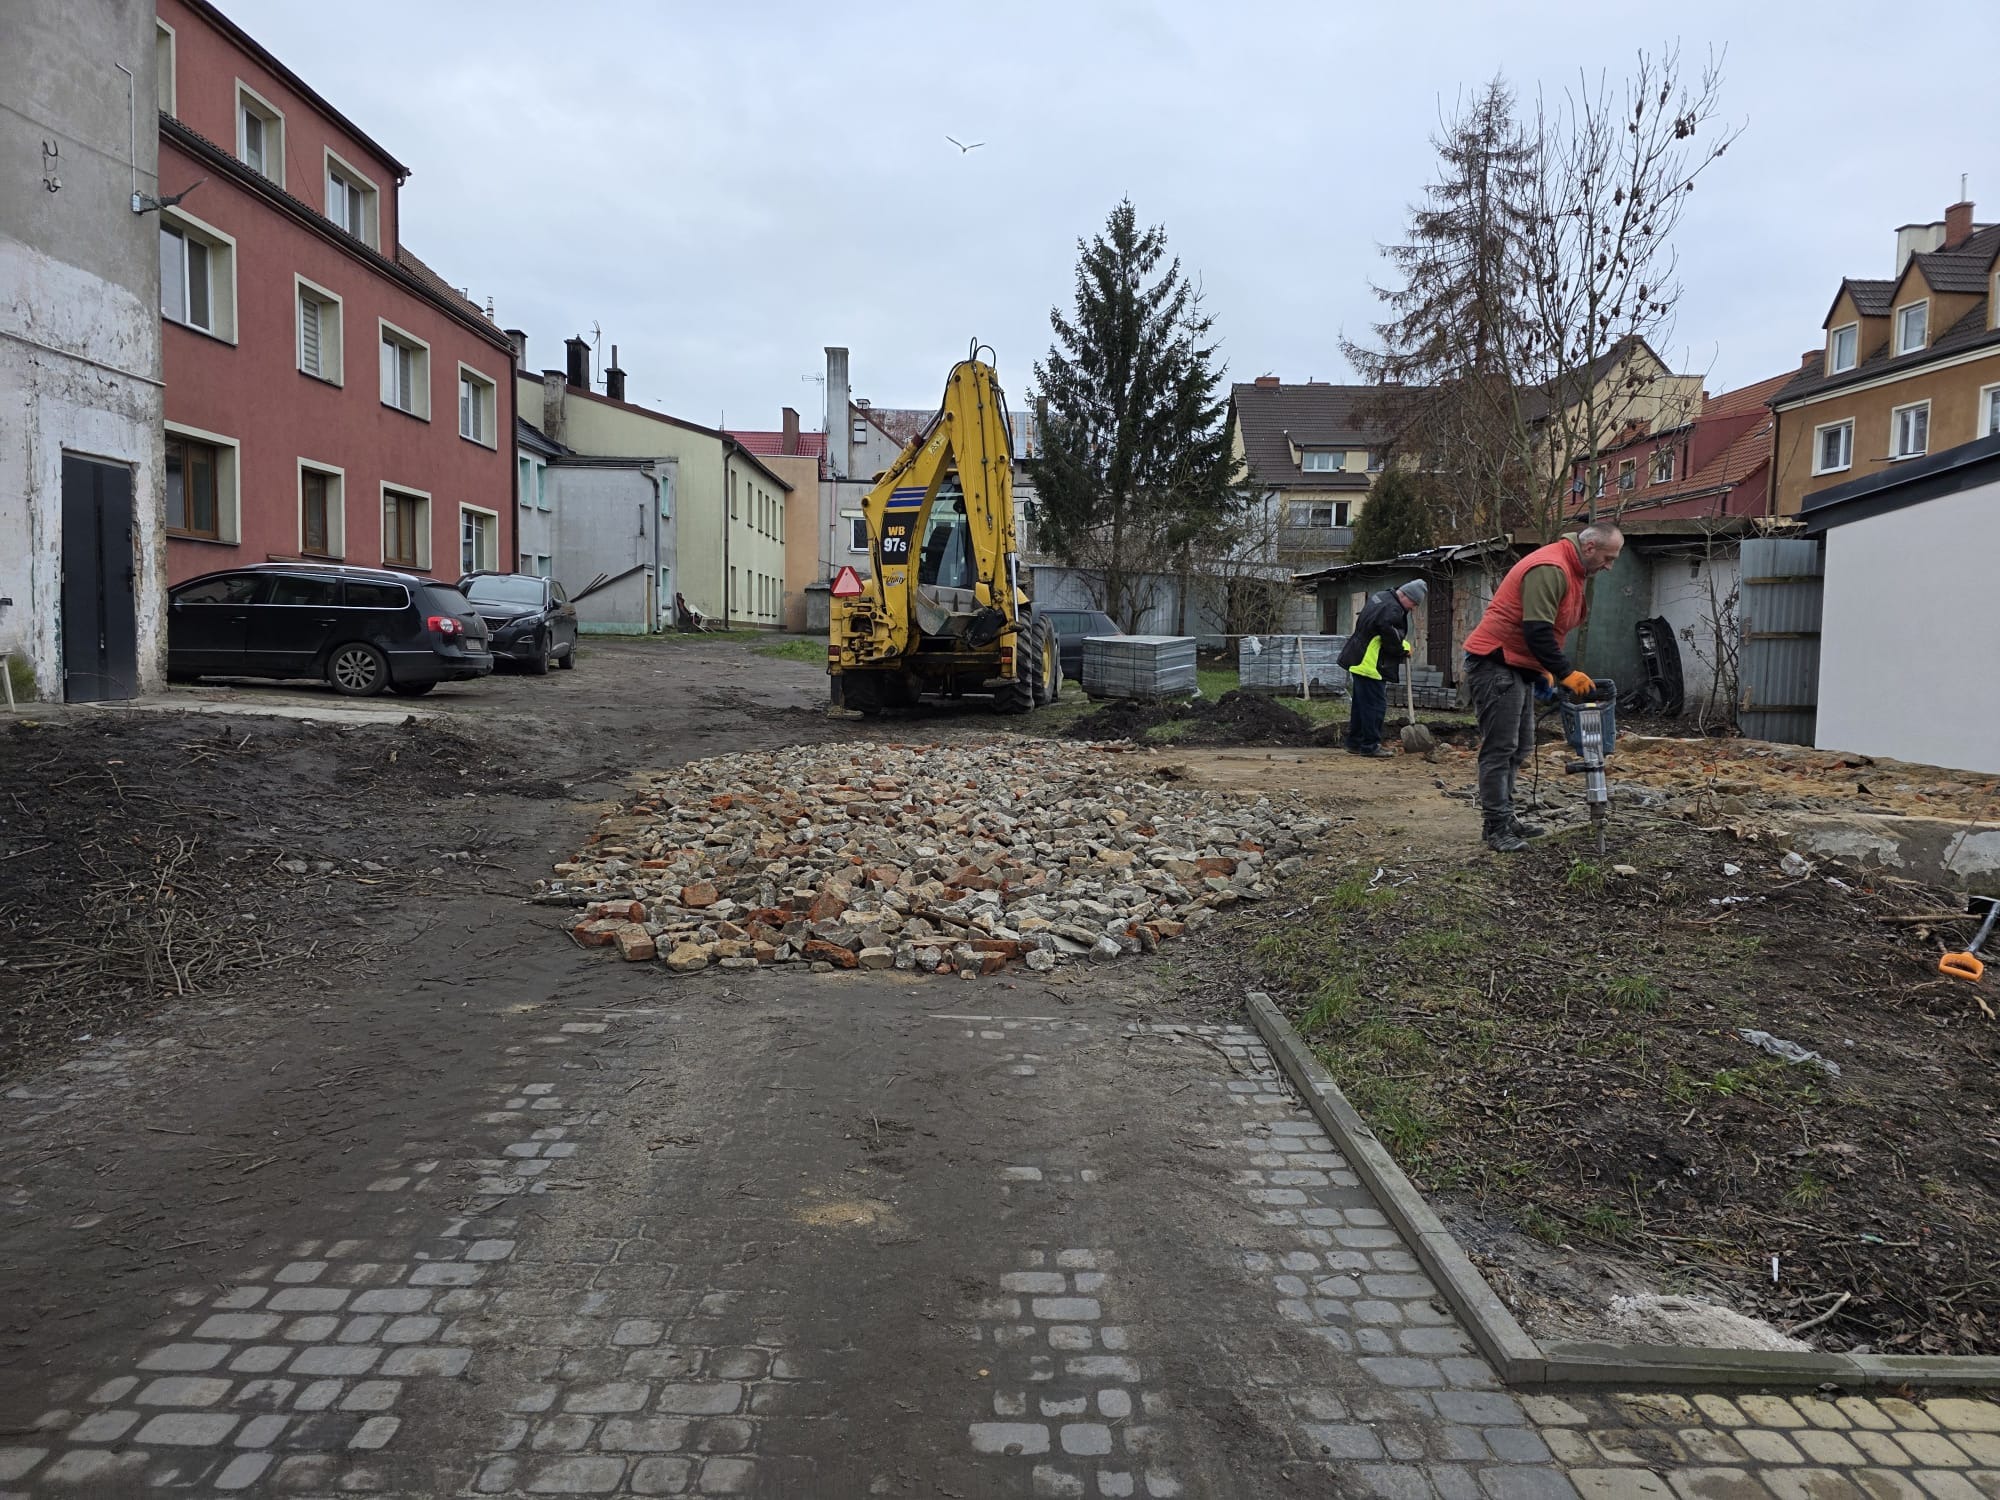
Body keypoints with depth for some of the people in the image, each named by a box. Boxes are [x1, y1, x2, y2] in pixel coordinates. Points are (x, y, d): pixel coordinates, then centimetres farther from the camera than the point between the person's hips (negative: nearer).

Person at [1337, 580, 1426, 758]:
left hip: (1359, 661, 11)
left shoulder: (1381, 597, 13)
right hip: (1371, 665, -11)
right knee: (1375, 704, -5)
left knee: (1361, 703, 15)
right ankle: (1370, 746, -2)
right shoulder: (1392, 610, -20)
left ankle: (1355, 743, 22)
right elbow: (1391, 638, -22)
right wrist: (1405, 648, 0)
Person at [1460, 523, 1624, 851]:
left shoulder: (1572, 571, 14)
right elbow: (1537, 630, -26)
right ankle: (1495, 828, -7)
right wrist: (1566, 673, -24)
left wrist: (1546, 669, 16)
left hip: (1518, 666, 11)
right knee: (1500, 748, -10)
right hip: (1495, 664, -11)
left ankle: (1504, 817, 20)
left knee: (1518, 749, 13)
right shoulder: (1549, 569, -20)